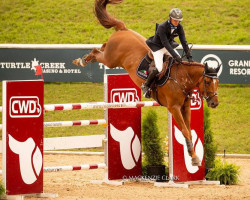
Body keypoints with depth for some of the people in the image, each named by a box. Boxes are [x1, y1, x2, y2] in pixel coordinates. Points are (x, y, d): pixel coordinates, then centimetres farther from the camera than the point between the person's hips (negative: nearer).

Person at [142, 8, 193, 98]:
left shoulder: (179, 27, -13)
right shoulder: (162, 27, -30)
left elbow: (184, 42, -12)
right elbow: (165, 43, -35)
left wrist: (189, 57, -21)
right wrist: (175, 56, -43)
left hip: (169, 46, 7)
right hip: (158, 47, -7)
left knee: (181, 62, -8)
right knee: (159, 69, -21)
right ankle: (146, 85, -3)